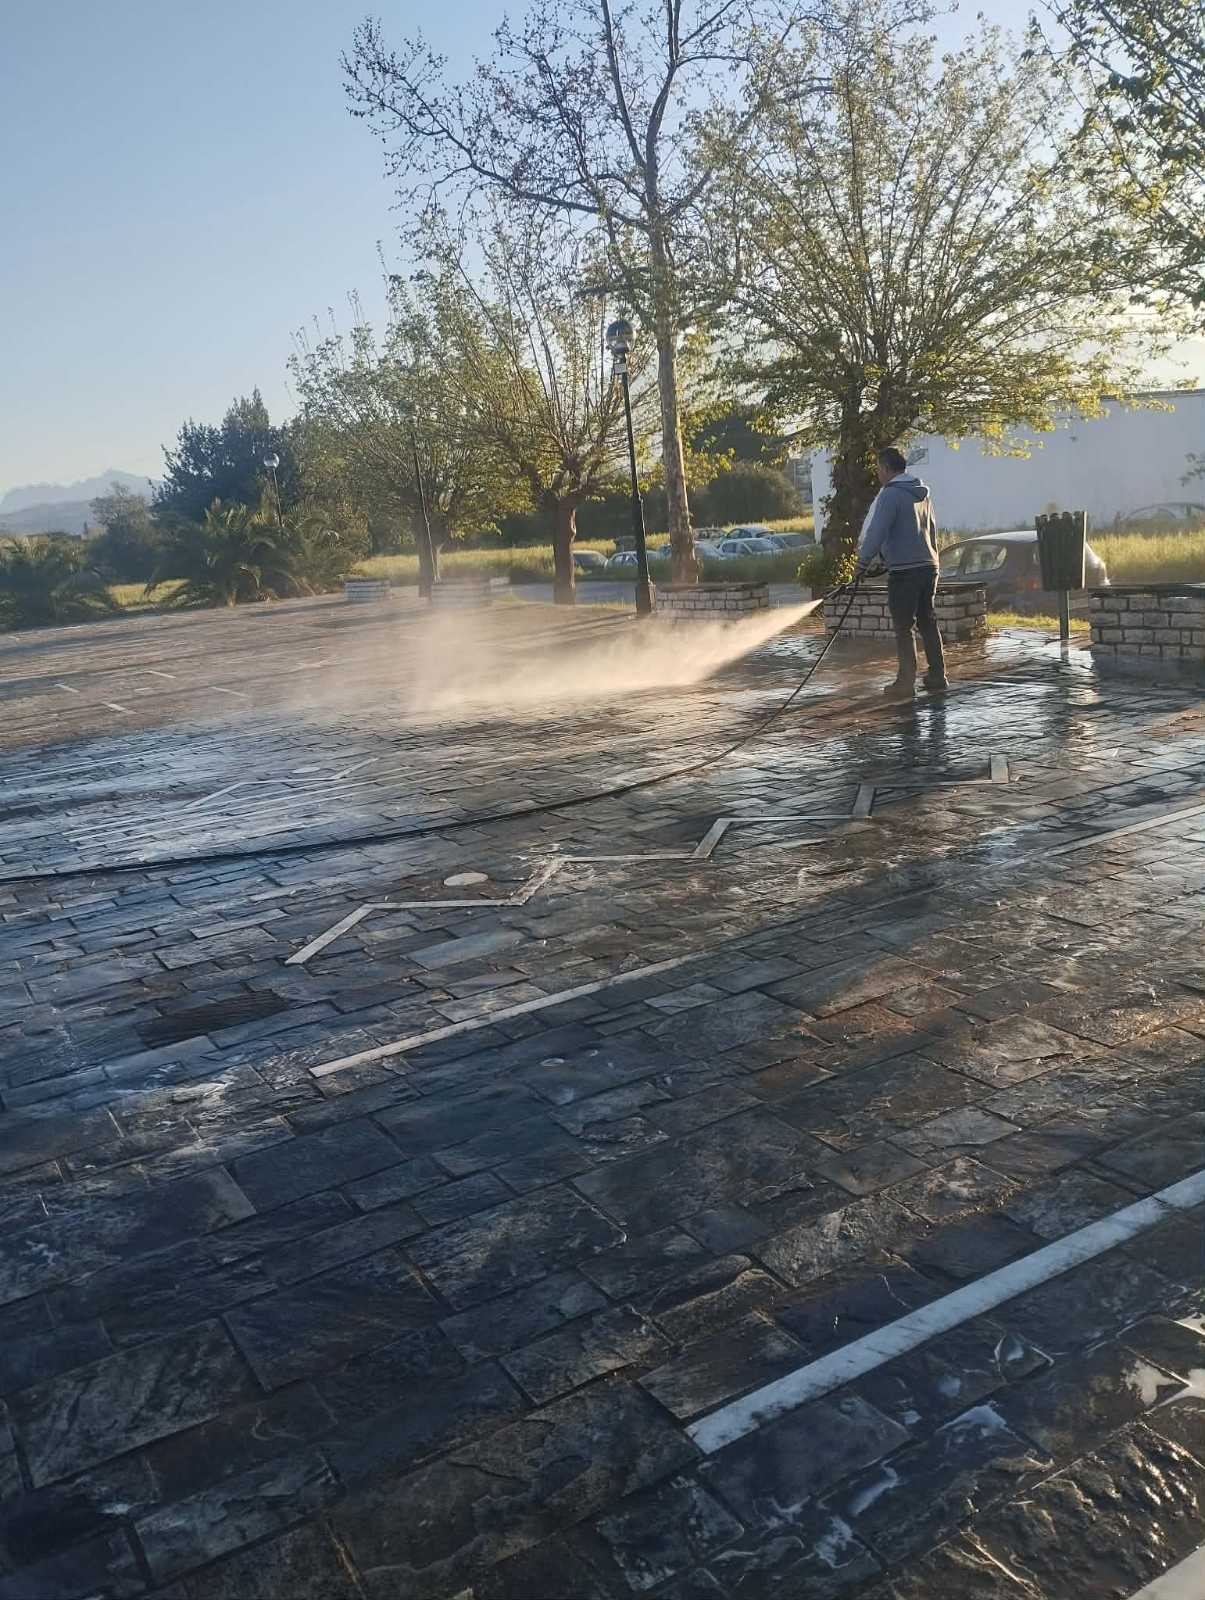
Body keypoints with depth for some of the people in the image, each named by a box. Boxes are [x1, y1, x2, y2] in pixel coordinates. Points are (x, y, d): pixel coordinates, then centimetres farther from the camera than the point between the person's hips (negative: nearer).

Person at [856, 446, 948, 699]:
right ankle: (937, 677, 14)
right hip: (928, 566, 8)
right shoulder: (923, 493, 15)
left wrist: (862, 562, -8)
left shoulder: (891, 494, -10)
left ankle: (906, 682, 0)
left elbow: (876, 532, -16)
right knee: (928, 622, 13)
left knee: (903, 628, -2)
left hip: (904, 571, -8)